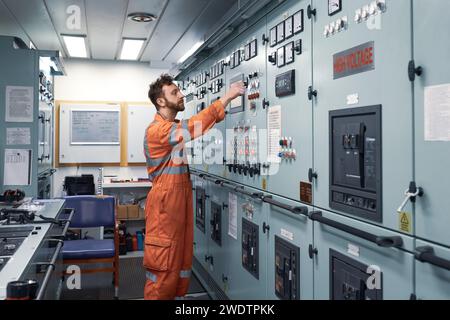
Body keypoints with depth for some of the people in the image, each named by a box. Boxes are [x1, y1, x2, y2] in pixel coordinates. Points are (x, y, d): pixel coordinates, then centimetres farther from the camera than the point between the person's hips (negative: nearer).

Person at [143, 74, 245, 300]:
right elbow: (192, 128, -30)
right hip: (165, 204, -9)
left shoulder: (175, 127, 15)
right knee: (163, 266, -1)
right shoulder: (156, 130, -18)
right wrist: (226, 98, -29)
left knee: (182, 259, 15)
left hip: (181, 200, 9)